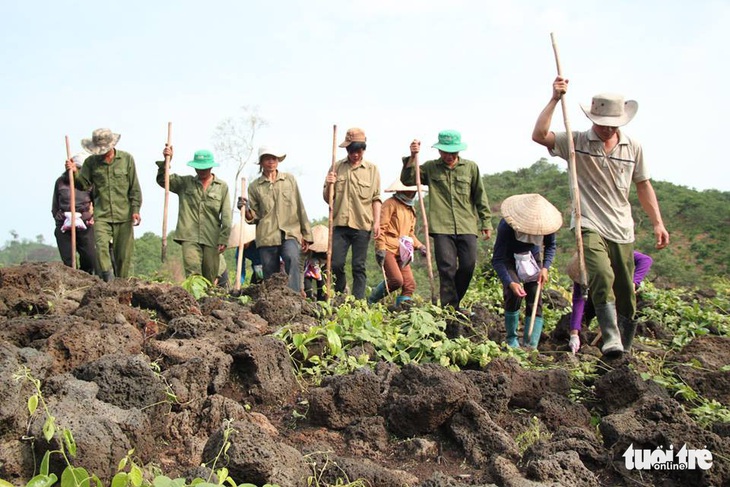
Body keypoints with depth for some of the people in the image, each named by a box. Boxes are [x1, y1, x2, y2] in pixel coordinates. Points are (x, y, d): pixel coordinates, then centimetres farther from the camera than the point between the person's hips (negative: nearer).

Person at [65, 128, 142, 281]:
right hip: (101, 215, 0)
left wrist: (135, 209, -3)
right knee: (101, 246, -21)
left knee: (124, 254, 3)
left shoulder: (126, 159, 4)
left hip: (123, 215, 0)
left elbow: (134, 187, 4)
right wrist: (74, 173, -9)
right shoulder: (91, 162, 6)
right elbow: (83, 184, 10)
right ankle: (107, 280, -20)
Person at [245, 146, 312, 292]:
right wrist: (246, 210, -12)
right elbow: (254, 217, 10)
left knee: (292, 259, -30)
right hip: (266, 237, 1)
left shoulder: (289, 180, 11)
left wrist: (306, 234, 11)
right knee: (270, 278, 1)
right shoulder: (255, 186, 9)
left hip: (290, 233, -1)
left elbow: (300, 208, 12)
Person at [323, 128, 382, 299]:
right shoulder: (337, 167, 8)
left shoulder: (372, 169, 8)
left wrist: (377, 222, -4)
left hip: (362, 225, -1)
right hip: (340, 224, 1)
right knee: (336, 264, -3)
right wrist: (328, 185, -10)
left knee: (359, 267, 1)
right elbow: (327, 198, 11)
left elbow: (376, 199, 6)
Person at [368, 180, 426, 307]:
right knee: (396, 280, -18)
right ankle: (371, 302, 1)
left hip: (402, 252, 8)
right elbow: (381, 227, -10)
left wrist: (419, 246, 11)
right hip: (388, 249, -8)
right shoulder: (391, 203, -3)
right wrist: (380, 248, -18)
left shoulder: (411, 210, 23)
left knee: (410, 283, -4)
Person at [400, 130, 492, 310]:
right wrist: (412, 157, -8)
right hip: (442, 228, -1)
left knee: (468, 265, -2)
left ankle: (453, 303, 19)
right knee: (447, 268, -5)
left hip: (467, 226, 1)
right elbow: (407, 180, 4)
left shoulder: (471, 167, 10)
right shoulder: (430, 168, 9)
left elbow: (480, 197, 13)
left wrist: (486, 222, 12)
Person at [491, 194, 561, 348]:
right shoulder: (506, 227, -36)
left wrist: (545, 267, -18)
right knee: (514, 294, -23)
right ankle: (511, 339, -3)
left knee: (535, 300, -9)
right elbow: (497, 260, -31)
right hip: (509, 259, -3)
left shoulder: (545, 223, -25)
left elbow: (550, 246, -3)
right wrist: (510, 283, -45)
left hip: (533, 257, 3)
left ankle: (531, 346, -6)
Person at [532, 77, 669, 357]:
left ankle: (624, 349, 19)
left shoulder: (633, 147, 9)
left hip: (622, 229, 4)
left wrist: (657, 223, 9)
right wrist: (555, 99, -16)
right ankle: (611, 340, -28)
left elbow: (643, 186, 14)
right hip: (590, 226, -4)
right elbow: (539, 135, -13)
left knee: (626, 293, 7)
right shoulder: (576, 142, 0)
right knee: (602, 277, -27)